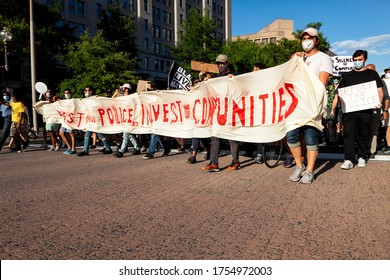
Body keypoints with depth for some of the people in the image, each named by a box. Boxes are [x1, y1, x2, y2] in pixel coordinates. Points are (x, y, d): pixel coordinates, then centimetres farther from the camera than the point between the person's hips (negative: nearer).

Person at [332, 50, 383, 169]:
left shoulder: (372, 73, 12)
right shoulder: (347, 75, 17)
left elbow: (379, 90, 8)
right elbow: (340, 91, 18)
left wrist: (378, 102, -10)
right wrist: (338, 97, -5)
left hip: (365, 109, 0)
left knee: (363, 134, 7)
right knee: (348, 132, -10)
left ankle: (362, 157, 20)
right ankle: (349, 159, -11)